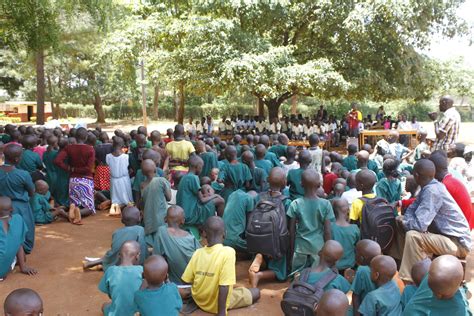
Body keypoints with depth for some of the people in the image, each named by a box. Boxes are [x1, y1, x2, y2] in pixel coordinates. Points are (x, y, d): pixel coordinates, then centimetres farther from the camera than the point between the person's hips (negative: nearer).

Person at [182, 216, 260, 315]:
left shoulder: (197, 253, -12)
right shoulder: (228, 252, -26)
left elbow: (187, 280, -4)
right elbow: (224, 287, -28)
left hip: (198, 300, 5)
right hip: (216, 304, -5)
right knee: (256, 292, 11)